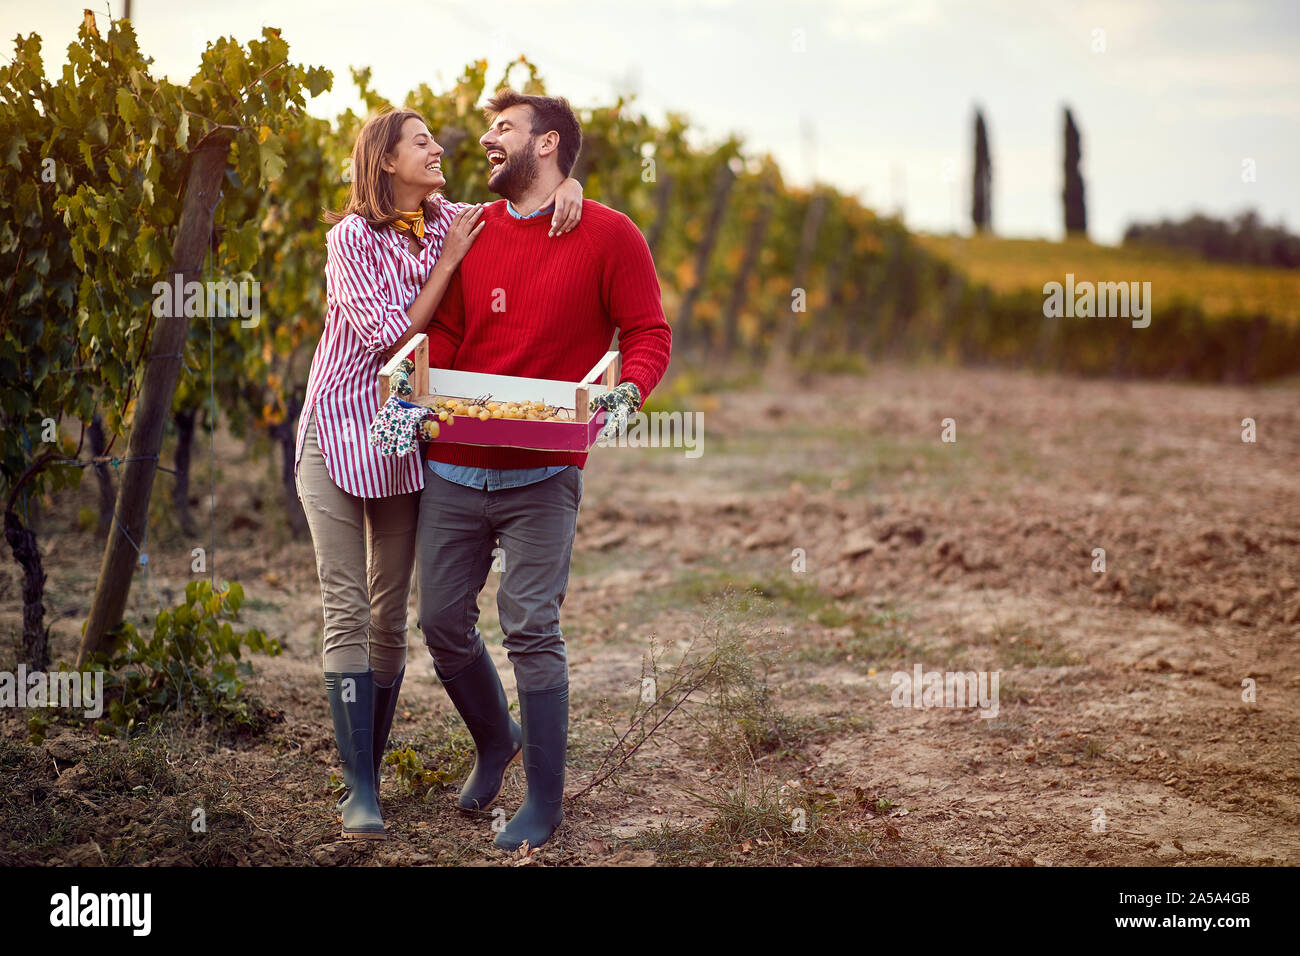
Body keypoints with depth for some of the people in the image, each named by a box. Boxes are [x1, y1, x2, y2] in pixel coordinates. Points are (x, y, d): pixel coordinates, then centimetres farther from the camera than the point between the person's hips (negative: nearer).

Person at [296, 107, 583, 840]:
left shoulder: (449, 223, 3)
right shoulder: (352, 238, -10)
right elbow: (390, 337, -15)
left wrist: (569, 188, -12)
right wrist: (449, 260, -14)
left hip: (405, 436, 4)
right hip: (338, 431, -4)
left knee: (391, 615, 6)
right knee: (348, 611, -8)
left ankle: (369, 772, 16)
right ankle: (359, 793, -6)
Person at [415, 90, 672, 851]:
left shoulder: (609, 236, -2)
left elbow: (649, 335, -1)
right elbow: (443, 331, 12)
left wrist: (625, 395, -20)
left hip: (541, 474, -5)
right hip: (453, 466, 5)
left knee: (532, 629, -6)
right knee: (443, 623, 10)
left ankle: (545, 803, 8)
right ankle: (496, 742, 37)